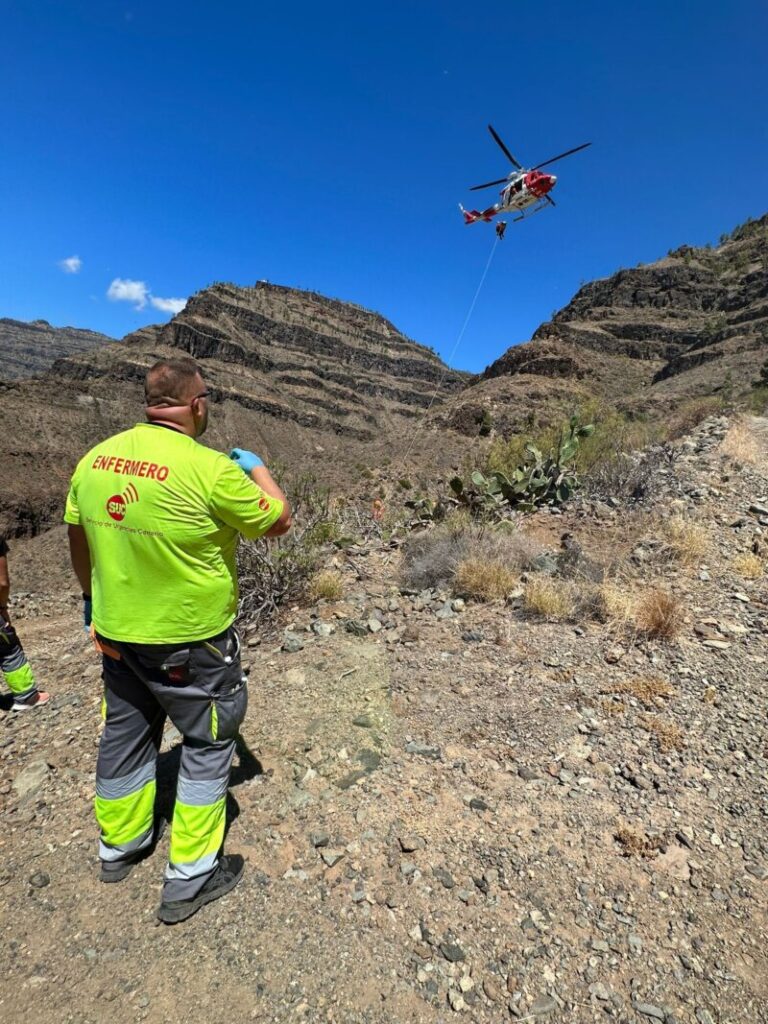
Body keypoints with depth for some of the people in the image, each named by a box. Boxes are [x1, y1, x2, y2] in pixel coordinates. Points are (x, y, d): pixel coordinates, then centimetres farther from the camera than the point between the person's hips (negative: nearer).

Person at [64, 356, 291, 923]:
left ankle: (119, 845, 48)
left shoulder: (94, 459, -2)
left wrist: (94, 600, 24)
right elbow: (278, 521, -11)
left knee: (124, 738, 25)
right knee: (208, 746, 14)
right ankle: (189, 878, 29)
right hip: (192, 641, -6)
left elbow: (79, 542, 10)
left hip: (118, 633, 7)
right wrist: (256, 467, 5)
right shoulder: (210, 468, -23)